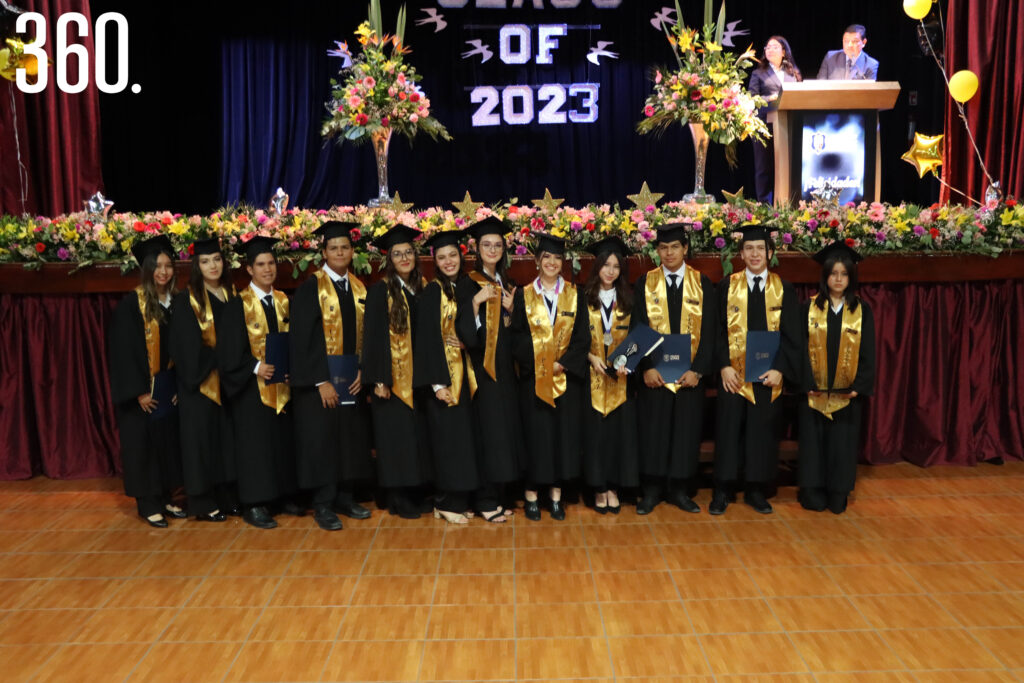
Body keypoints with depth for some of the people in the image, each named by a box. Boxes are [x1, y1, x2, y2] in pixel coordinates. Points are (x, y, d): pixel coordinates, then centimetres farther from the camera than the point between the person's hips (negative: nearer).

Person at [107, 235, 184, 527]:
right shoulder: (132, 303, -10)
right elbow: (124, 349, -13)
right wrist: (139, 391, -16)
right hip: (142, 390, -5)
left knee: (168, 439, 10)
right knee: (143, 443, 2)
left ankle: (165, 498, 20)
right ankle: (147, 503, 12)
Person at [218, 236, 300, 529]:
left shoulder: (283, 301, 9)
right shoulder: (238, 305, -6)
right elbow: (229, 349, -11)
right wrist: (256, 367, -21)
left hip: (281, 383, 5)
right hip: (252, 385, -5)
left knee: (283, 439, 10)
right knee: (255, 441, -3)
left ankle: (282, 496, 21)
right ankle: (254, 505, 5)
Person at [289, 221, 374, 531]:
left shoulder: (359, 288, 9)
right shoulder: (310, 288, -7)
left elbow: (365, 334, 10)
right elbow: (301, 338, -12)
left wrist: (362, 370, -5)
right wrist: (321, 381, -17)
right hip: (320, 381, -5)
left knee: (351, 438, 9)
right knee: (322, 439, 1)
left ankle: (344, 497, 23)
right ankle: (323, 505, 12)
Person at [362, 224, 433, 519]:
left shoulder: (420, 289, 11)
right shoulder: (381, 291, -6)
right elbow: (374, 337, -10)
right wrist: (378, 380, -15)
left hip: (417, 377, 5)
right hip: (392, 378, -5)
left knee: (417, 435, 8)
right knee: (396, 437, 0)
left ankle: (415, 492, 19)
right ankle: (397, 498, 10)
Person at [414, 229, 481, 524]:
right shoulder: (432, 293, -7)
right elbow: (427, 340, -12)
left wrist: (466, 342, -6)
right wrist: (437, 383, -17)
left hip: (466, 373, 6)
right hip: (444, 375, -6)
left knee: (464, 437, 8)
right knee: (449, 437, -3)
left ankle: (460, 499, 18)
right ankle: (447, 503, 8)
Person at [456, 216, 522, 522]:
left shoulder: (507, 285, 14)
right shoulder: (468, 286, -4)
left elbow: (513, 334, 15)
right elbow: (465, 333, -14)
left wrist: (509, 310, -3)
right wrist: (476, 301, -25)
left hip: (505, 367, 6)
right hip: (482, 368, -6)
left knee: (506, 427, 7)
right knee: (488, 430, -6)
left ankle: (499, 495, 17)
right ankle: (486, 500, 4)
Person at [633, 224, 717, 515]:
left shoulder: (702, 283, 4)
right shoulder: (645, 282, 3)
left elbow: (709, 330, 0)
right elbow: (638, 328, -2)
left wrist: (698, 369, -10)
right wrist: (646, 367, -13)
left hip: (690, 373, 1)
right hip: (654, 373, 0)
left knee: (686, 431, 6)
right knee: (653, 431, 4)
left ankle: (680, 490, 19)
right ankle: (652, 490, 16)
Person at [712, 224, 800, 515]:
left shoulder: (783, 289, 4)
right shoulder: (727, 286, 2)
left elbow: (791, 335, 1)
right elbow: (718, 330, 0)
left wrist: (780, 369, -11)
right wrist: (724, 365, -12)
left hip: (769, 375, 1)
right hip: (733, 374, -1)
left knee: (763, 432, 7)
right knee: (728, 430, 3)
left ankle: (756, 491, 20)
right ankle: (723, 491, 15)